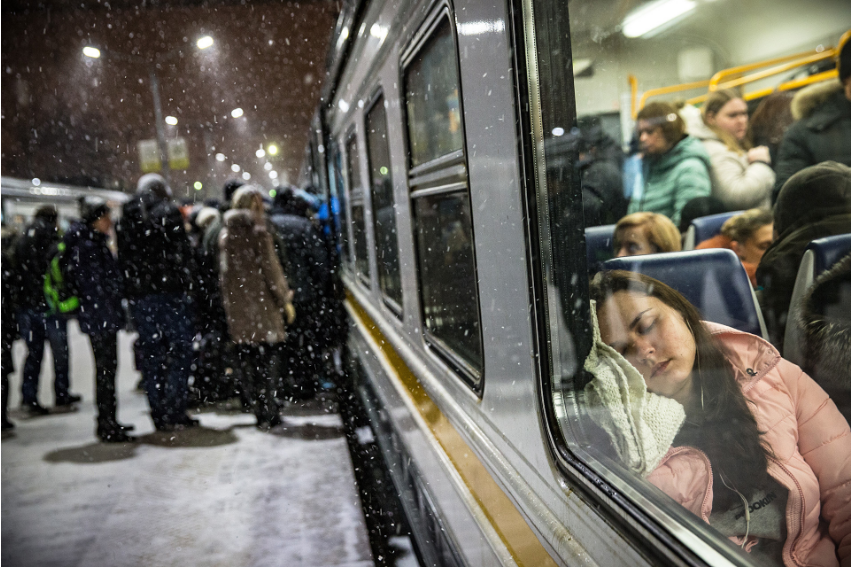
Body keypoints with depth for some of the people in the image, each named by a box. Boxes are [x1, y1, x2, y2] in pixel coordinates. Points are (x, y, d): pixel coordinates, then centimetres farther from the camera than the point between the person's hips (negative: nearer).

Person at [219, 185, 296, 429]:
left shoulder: (225, 234, 11)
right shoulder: (258, 231, -7)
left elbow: (224, 272, 14)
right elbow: (270, 268, -9)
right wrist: (285, 299, -2)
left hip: (236, 304, 6)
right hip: (261, 302, -5)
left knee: (247, 357, 9)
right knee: (268, 355, 0)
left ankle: (260, 411, 13)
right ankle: (268, 413, -3)